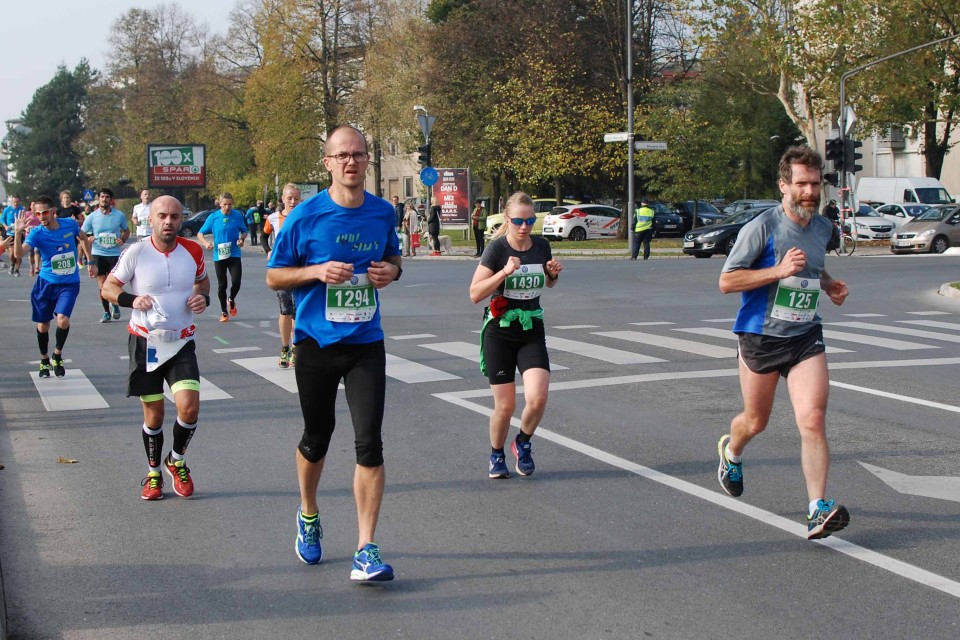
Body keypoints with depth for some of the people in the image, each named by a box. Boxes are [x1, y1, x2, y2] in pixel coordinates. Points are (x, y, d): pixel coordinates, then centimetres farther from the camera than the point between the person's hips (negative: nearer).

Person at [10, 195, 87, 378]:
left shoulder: (70, 224, -8)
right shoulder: (37, 233, -14)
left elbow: (83, 238, 15)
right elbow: (19, 253, -31)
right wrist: (18, 232, -45)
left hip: (69, 283, 0)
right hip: (46, 284, 1)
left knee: (63, 320, -20)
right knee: (42, 325, 8)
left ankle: (57, 356, 5)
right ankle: (44, 361, 32)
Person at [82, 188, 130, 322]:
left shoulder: (119, 215, 0)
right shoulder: (92, 217, -1)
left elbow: (126, 231, 16)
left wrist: (122, 239, -4)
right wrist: (88, 239, -14)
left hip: (115, 254, 0)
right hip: (98, 254, 0)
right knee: (102, 287, 1)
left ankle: (115, 305, 27)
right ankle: (106, 312, 14)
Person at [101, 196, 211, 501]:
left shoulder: (193, 251, -3)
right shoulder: (136, 252, -10)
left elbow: (202, 280, 16)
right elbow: (108, 287, -3)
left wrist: (203, 297, -6)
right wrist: (132, 300, -23)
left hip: (181, 342, 1)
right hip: (145, 342, -1)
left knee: (189, 406, -14)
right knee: (153, 414, 5)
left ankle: (176, 460, 14)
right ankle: (153, 473, 27)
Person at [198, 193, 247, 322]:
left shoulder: (238, 215, -2)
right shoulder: (213, 217, -5)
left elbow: (244, 231, 12)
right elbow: (200, 234, 2)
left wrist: (242, 239, -10)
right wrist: (206, 243, -18)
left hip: (234, 254, 0)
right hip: (219, 256, 0)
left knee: (236, 282, -12)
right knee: (222, 285, 7)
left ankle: (232, 300, 23)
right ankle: (224, 312, 24)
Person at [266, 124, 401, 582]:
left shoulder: (383, 213, 2)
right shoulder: (306, 216, -7)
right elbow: (274, 275, -1)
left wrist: (390, 270, -3)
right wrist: (318, 271, -18)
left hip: (366, 343, 1)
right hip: (317, 343, -1)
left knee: (370, 443, -10)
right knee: (316, 439, 13)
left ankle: (366, 549, -7)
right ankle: (309, 516, 41)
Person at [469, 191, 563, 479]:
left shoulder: (541, 246, 1)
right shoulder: (497, 248, -11)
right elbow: (475, 293, -16)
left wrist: (554, 274, -2)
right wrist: (504, 272, -27)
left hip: (532, 331, 3)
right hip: (499, 333, -3)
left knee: (537, 398, -15)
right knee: (505, 405, 0)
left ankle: (523, 442, 15)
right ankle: (497, 455, 27)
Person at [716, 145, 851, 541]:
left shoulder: (823, 228, 8)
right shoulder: (763, 227, -12)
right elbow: (726, 281, -14)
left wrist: (828, 283, 9)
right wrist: (779, 271, -23)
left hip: (806, 337, 3)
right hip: (760, 337, -3)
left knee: (812, 420, -14)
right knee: (756, 421, 15)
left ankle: (818, 510, -15)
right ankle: (731, 452, 50)